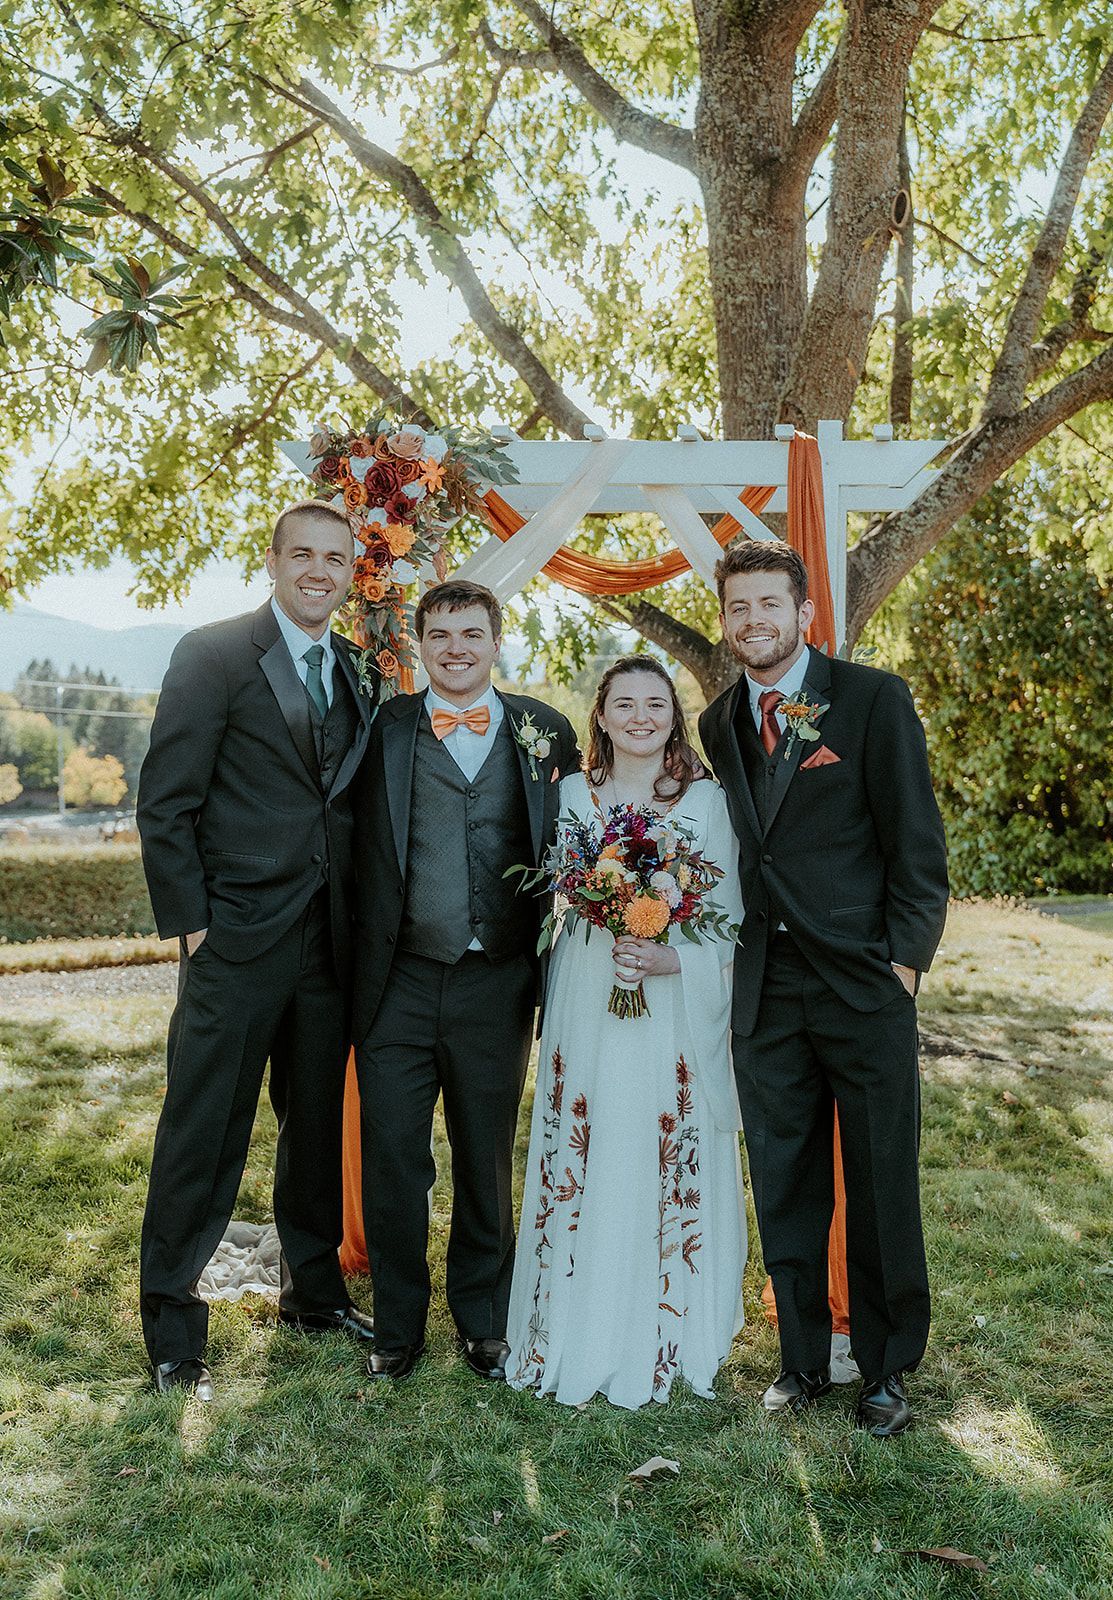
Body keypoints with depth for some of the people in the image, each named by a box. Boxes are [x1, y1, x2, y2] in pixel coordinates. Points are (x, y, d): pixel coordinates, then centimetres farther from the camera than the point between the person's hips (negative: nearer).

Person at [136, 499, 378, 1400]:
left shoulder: (361, 675, 11)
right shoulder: (213, 656, -5)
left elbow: (360, 802, 12)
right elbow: (165, 802, -8)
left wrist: (362, 921, 5)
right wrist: (188, 918, -11)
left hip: (330, 945, 5)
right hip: (237, 940, -5)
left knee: (318, 1126, 17)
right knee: (204, 1136, 4)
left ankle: (314, 1291, 36)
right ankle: (172, 1327, 21)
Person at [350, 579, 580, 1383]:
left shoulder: (546, 733, 5)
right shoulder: (385, 729, 3)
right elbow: (362, 853, 0)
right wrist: (363, 971, -8)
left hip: (498, 984, 1)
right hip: (401, 981, 0)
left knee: (488, 1163, 14)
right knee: (393, 1161, 7)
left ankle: (484, 1324, 33)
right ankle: (398, 1327, 27)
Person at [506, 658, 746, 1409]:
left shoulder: (708, 801, 1)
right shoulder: (572, 795, 7)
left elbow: (729, 920, 0)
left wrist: (671, 959, -16)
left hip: (676, 1016, -1)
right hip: (587, 1014, 2)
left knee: (668, 1173, 4)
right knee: (585, 1174, 6)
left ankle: (666, 1344, 20)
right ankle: (580, 1340, 21)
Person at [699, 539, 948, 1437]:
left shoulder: (874, 699, -4)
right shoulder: (719, 724, 10)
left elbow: (917, 843, -5)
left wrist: (905, 959, -9)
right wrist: (724, 954, 5)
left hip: (864, 987, -4)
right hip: (766, 993, 4)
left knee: (884, 1188, 8)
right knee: (784, 1191, 12)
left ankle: (888, 1370, 27)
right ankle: (803, 1362, 29)